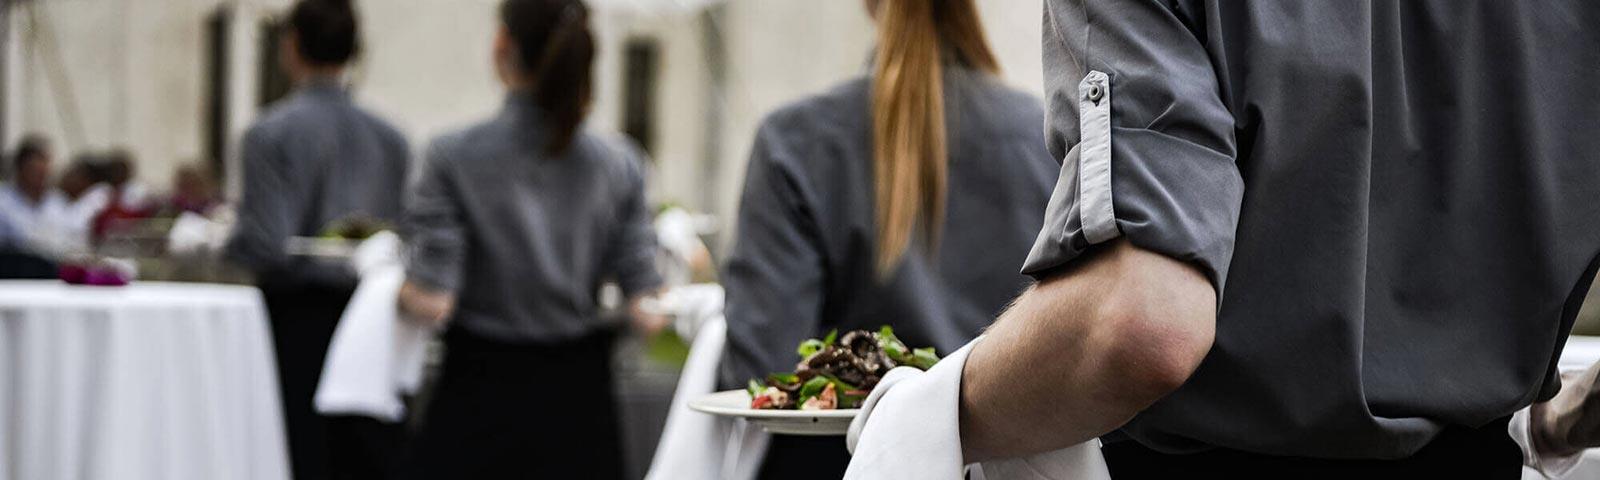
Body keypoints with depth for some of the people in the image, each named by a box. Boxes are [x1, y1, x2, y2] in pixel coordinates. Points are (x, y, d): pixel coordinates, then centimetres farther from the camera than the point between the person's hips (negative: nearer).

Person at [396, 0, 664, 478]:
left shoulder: (454, 157, -9)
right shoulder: (620, 164, -2)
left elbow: (431, 303, -14)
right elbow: (645, 313, -5)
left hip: (480, 391, -2)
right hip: (578, 400, 2)